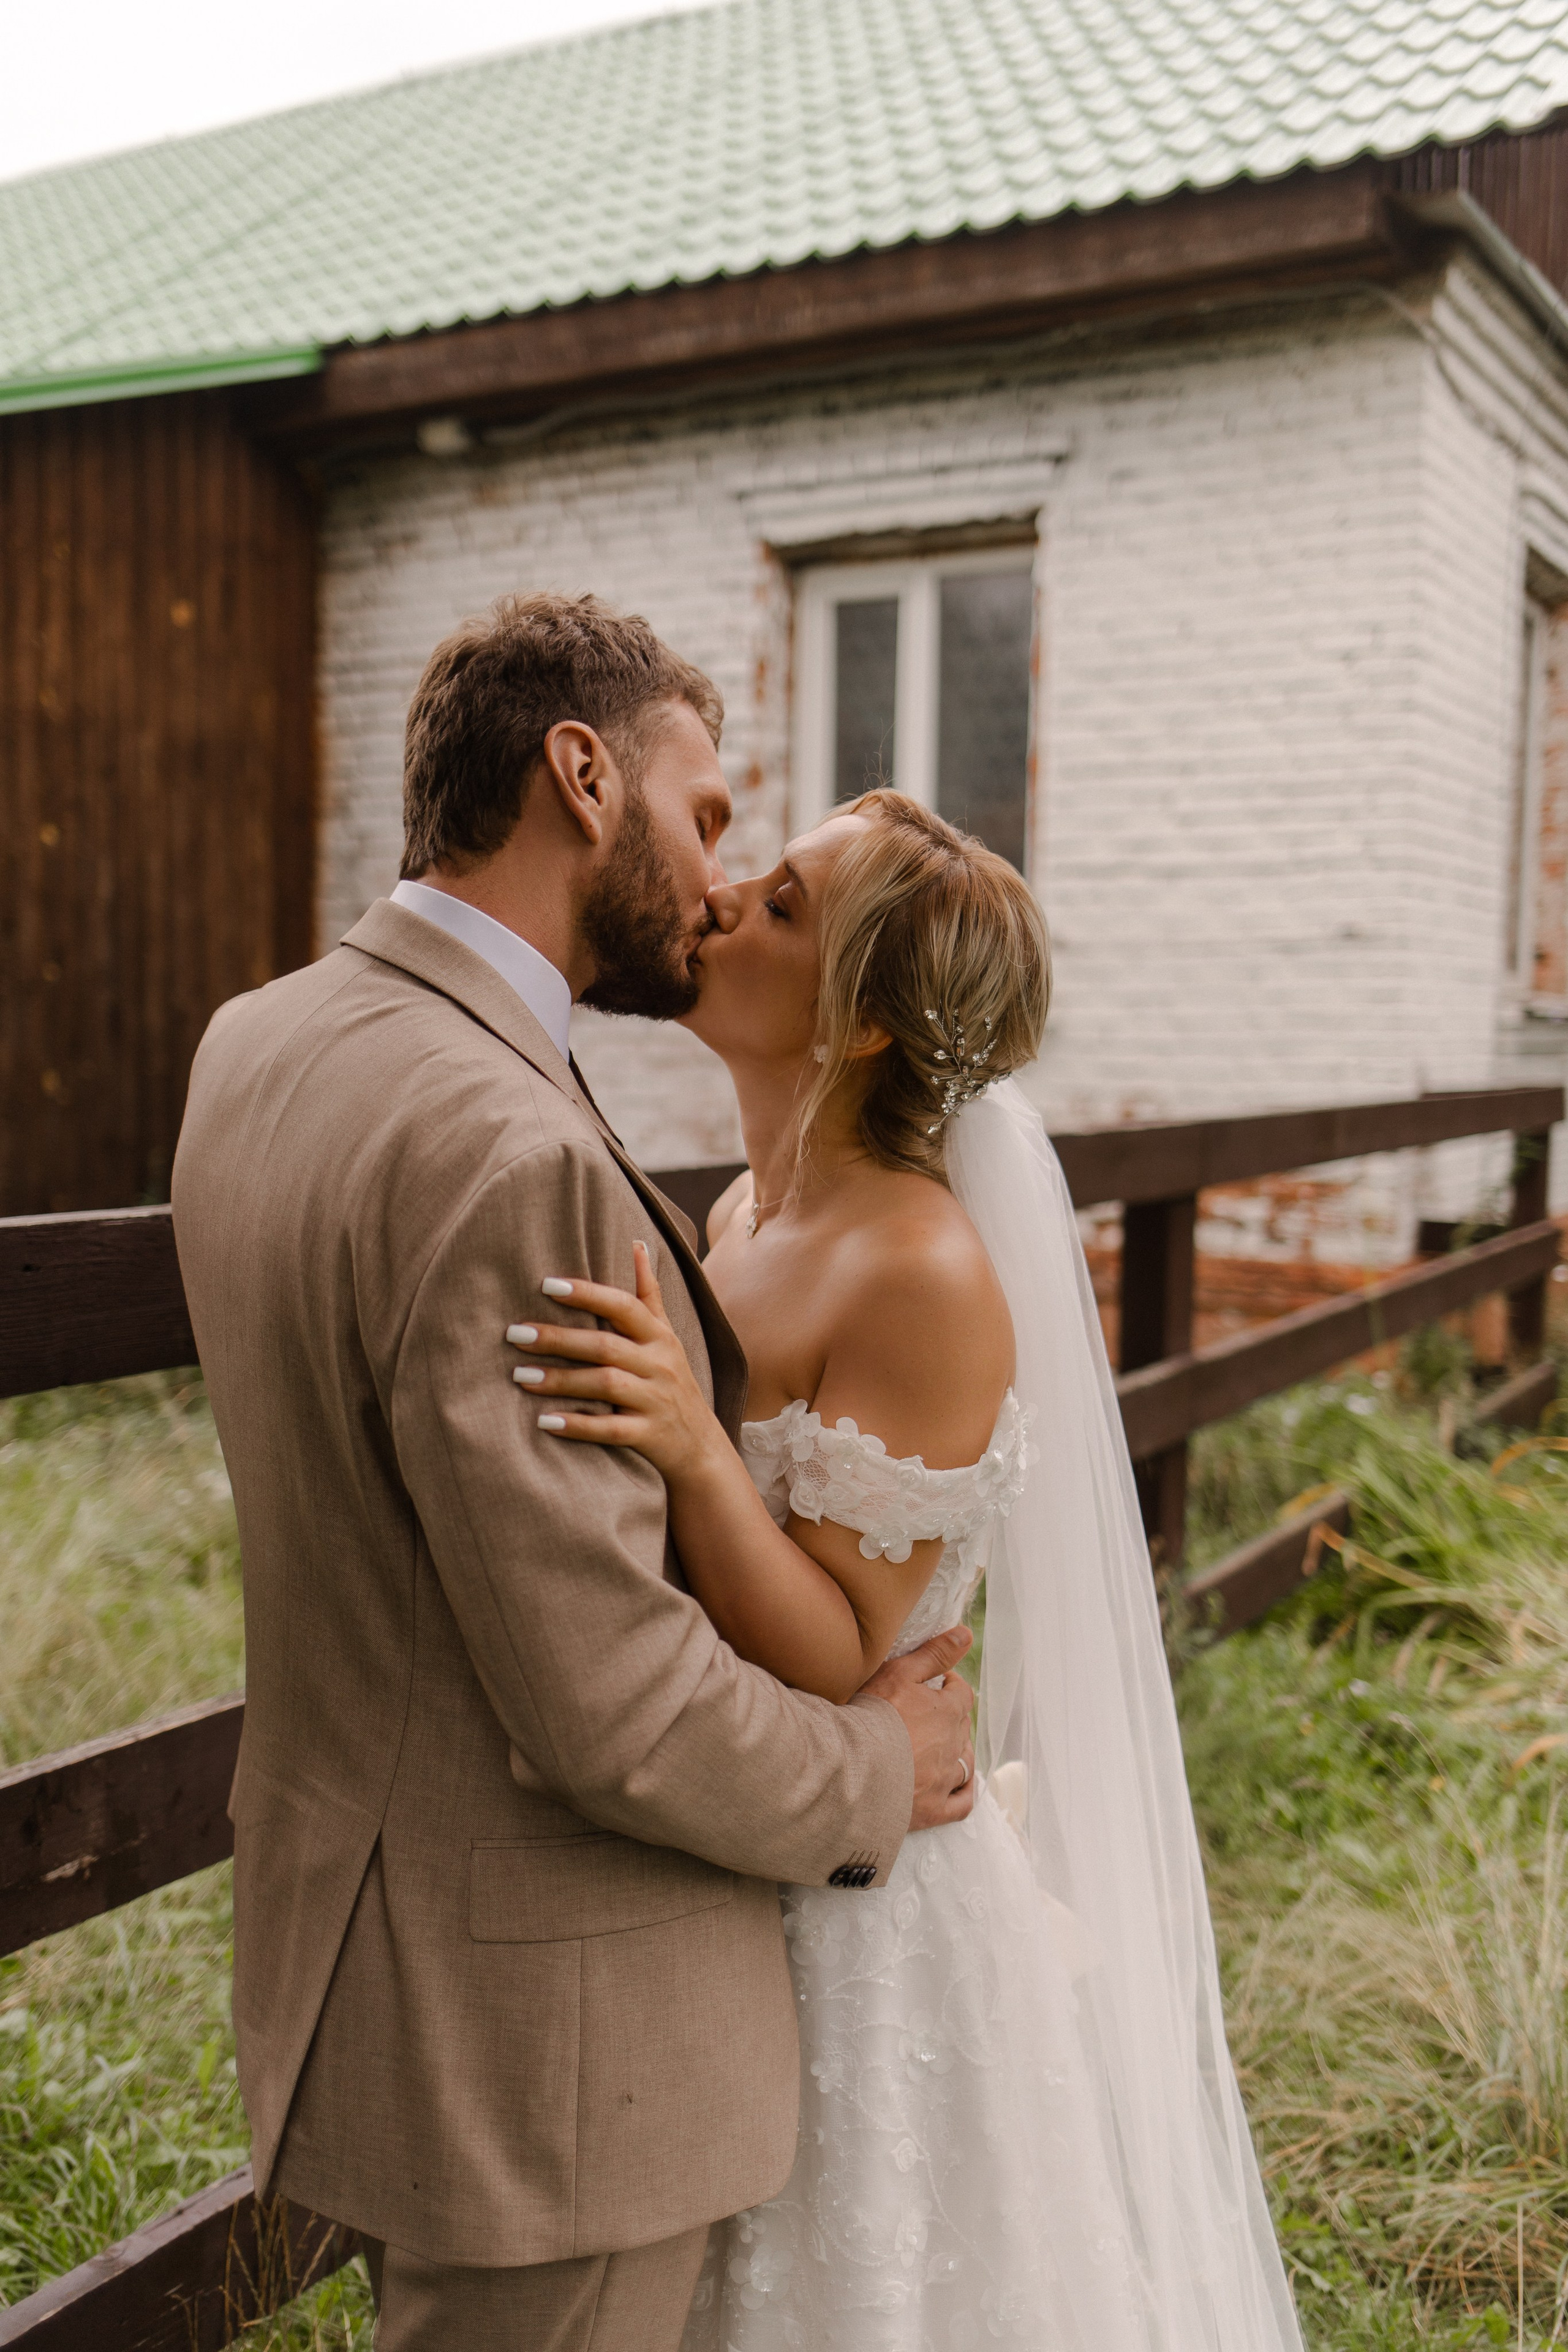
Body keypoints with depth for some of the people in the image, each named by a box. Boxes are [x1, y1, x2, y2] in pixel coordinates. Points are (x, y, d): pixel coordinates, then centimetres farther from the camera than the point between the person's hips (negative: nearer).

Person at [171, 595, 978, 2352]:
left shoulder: (258, 1042, 1)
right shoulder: (499, 1151, -30)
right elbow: (608, 1705, -27)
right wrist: (873, 1780, -10)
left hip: (355, 1928, 9)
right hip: (532, 2024, -9)